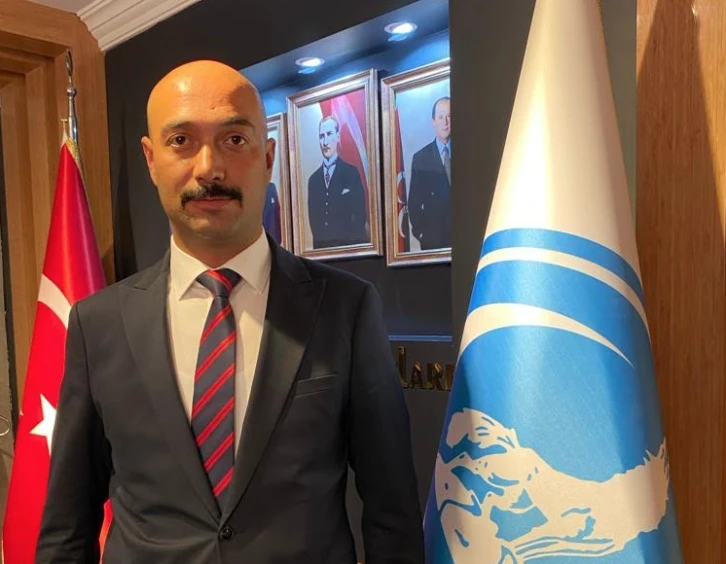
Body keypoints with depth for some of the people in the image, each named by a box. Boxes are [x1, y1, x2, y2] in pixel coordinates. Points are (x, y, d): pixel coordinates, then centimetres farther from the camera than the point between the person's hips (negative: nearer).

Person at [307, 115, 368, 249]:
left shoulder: (351, 172, -1)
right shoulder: (313, 179, 11)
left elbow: (360, 214, -5)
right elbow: (312, 216, 12)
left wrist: (347, 240, -12)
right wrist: (318, 240, -1)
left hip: (346, 244, -3)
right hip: (320, 245, 3)